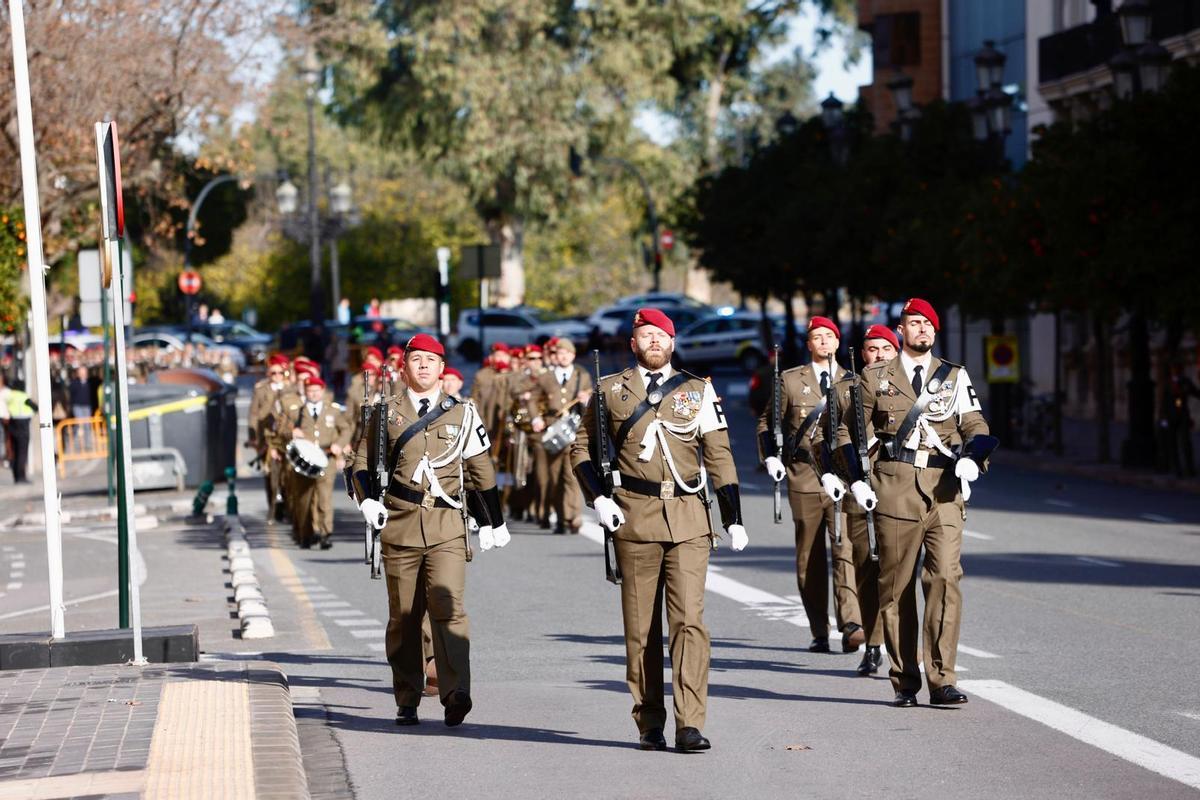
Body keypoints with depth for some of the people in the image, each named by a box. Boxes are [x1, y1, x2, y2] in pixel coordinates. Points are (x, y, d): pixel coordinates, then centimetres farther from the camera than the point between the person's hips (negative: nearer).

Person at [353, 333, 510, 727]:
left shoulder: (462, 414, 10)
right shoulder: (386, 413, 9)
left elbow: (480, 470, 15)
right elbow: (363, 461, 11)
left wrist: (492, 522, 16)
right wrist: (368, 500, -7)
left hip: (447, 526, -1)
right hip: (399, 525, 1)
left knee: (448, 606, -16)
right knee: (403, 616, 5)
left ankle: (455, 693, -24)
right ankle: (407, 702, 13)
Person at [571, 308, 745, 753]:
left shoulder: (698, 391, 10)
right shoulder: (610, 390, 9)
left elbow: (719, 456, 9)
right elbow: (583, 448, 14)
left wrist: (733, 517, 4)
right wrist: (598, 498, -1)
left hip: (689, 520, 0)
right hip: (634, 518, 0)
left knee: (689, 619, -10)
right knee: (640, 627, 3)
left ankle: (690, 724, -13)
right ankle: (649, 725, 12)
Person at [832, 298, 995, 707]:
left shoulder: (956, 377, 13)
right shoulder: (876, 377, 11)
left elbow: (976, 427, 11)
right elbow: (850, 430, 13)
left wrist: (971, 460, -10)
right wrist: (858, 479, 1)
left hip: (944, 490, 0)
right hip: (894, 488, 0)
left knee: (946, 577, -12)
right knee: (895, 586, 2)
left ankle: (942, 680, -11)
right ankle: (904, 683, 11)